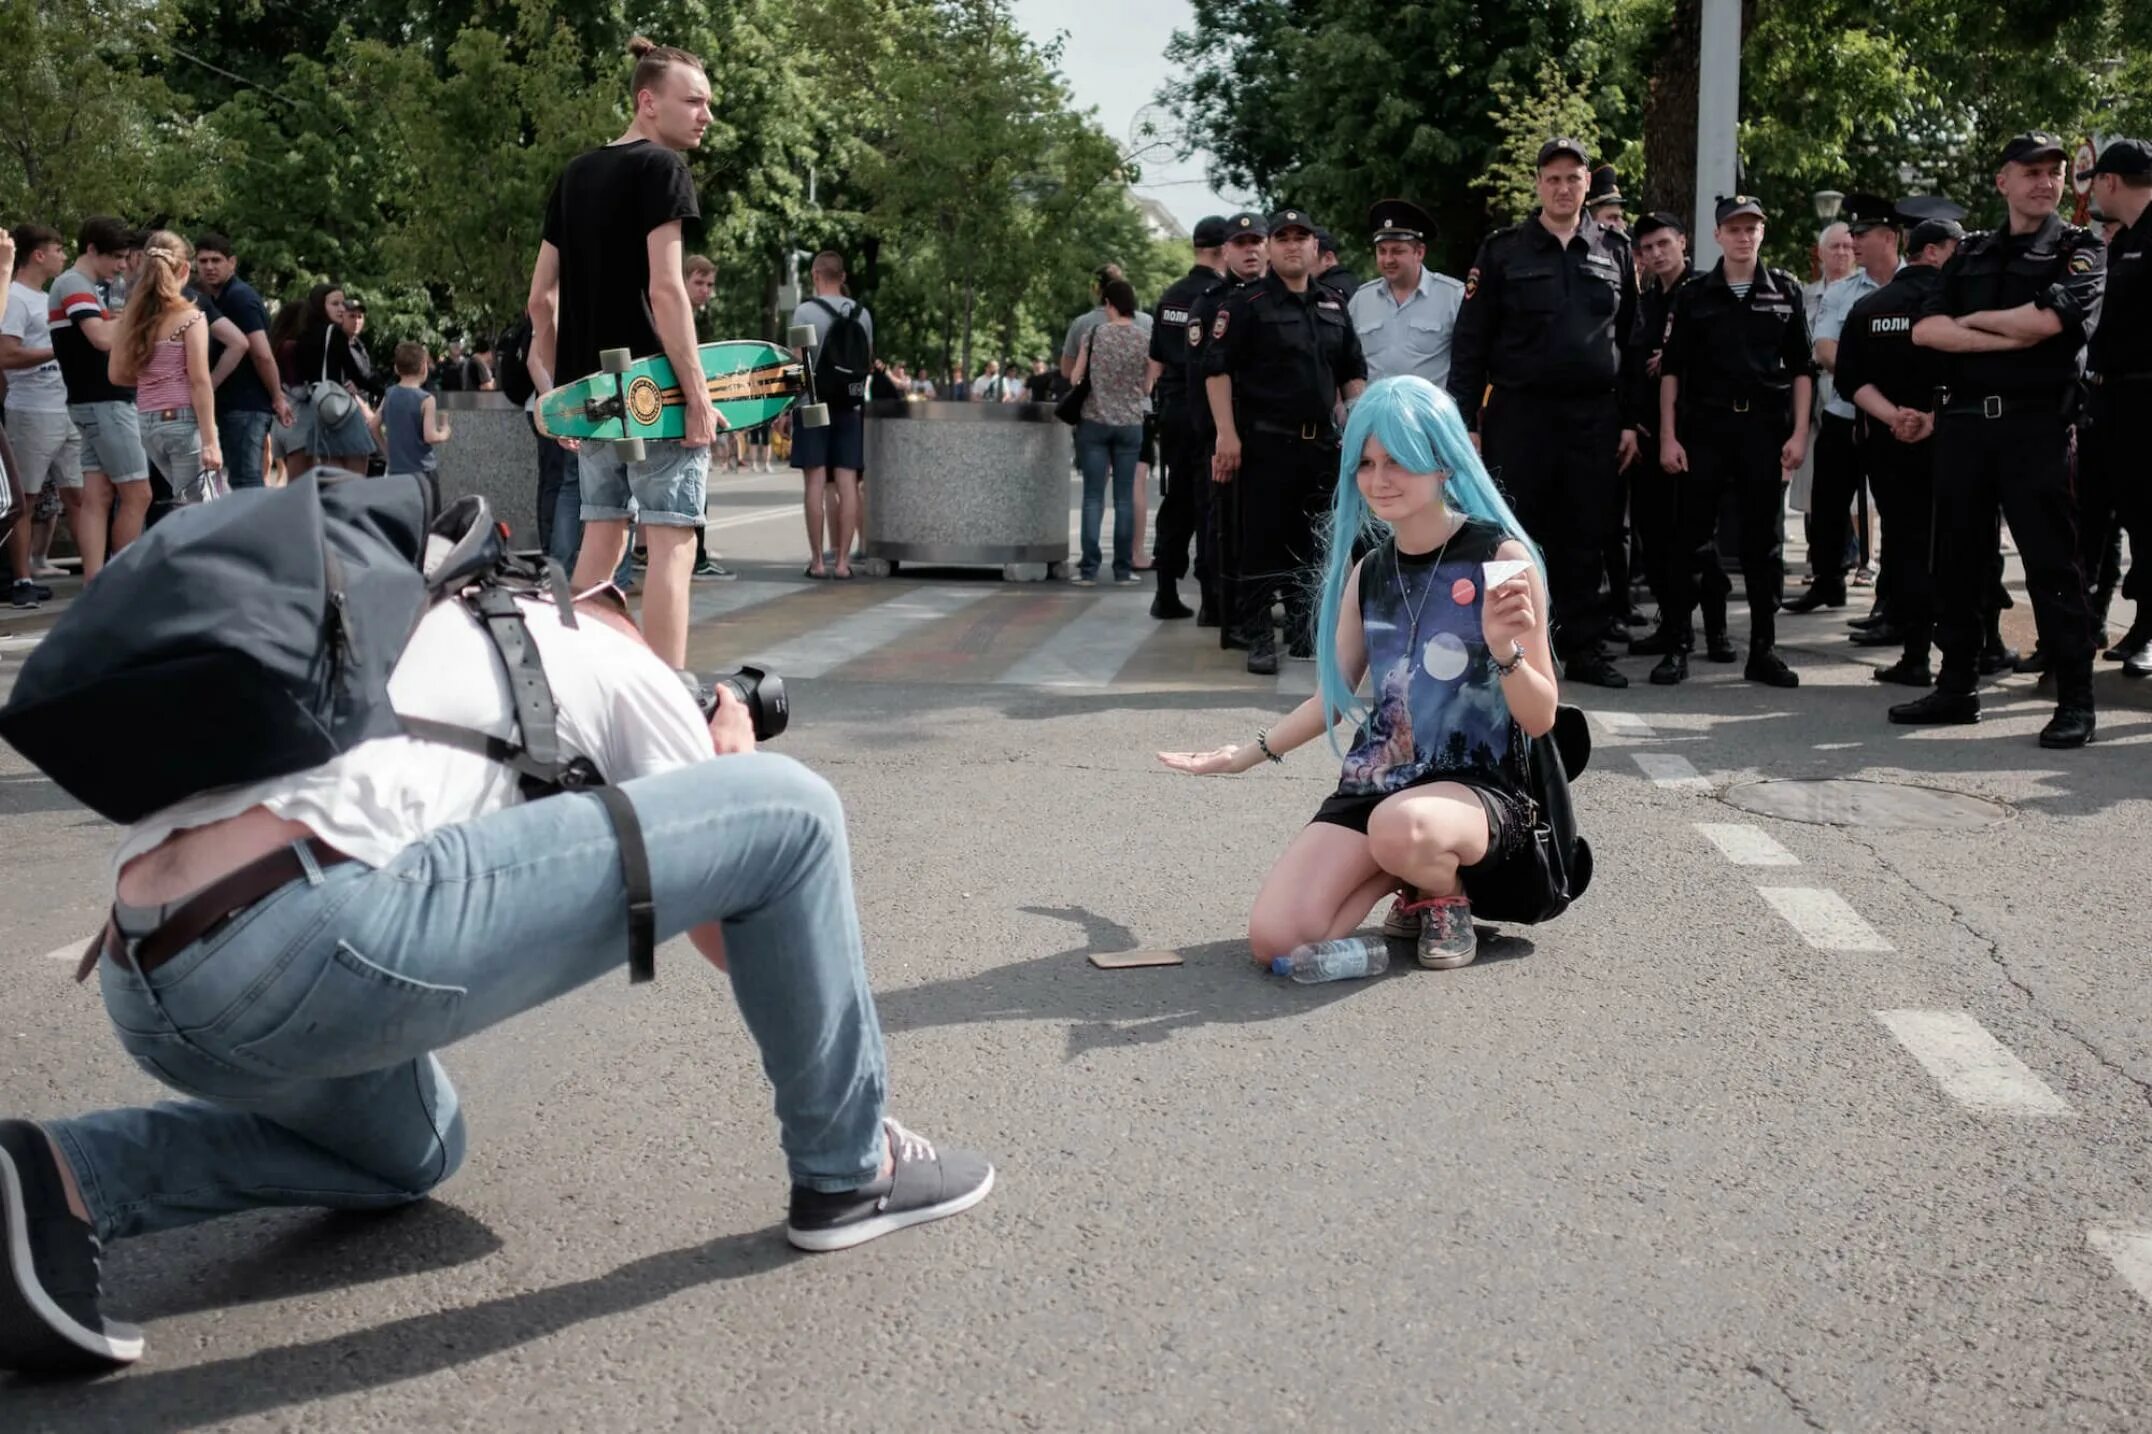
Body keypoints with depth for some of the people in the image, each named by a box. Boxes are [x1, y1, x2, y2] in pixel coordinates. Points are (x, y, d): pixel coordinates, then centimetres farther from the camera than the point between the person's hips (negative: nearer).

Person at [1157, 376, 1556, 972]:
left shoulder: (1501, 557, -8)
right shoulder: (1367, 572, 8)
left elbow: (1541, 718, -7)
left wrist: (1504, 649, -26)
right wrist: (1249, 753, 23)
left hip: (1477, 787, -5)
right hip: (1372, 783, 5)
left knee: (1402, 825, -41)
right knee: (1274, 939, -15)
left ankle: (1446, 895, -4)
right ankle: (1410, 874, 12)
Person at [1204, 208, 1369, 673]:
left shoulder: (1334, 307, 15)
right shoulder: (1246, 304, -2)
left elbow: (1353, 372, 20)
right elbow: (1217, 369, -8)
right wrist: (1227, 434, -15)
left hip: (1321, 443, 5)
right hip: (1265, 442, -5)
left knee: (1311, 544, 11)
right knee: (1261, 543, -4)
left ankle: (1304, 630, 21)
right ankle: (1259, 638, 1)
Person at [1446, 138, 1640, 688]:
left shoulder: (1615, 251, 11)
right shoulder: (1503, 250, 3)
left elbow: (1633, 339, 13)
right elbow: (1470, 341, 1)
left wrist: (1631, 421, 7)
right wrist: (1464, 421, -6)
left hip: (1594, 417, 3)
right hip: (1520, 415, -2)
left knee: (1587, 538, 7)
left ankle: (1582, 647, 16)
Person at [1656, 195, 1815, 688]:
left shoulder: (1785, 291, 8)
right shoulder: (1694, 296, 7)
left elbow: (1802, 368, 8)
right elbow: (1672, 370, 5)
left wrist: (1799, 433, 0)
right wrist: (1668, 437, -2)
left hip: (1766, 429, 1)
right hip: (1704, 427, -1)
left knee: (1765, 541, 4)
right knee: (1690, 537, -1)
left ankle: (1763, 649, 11)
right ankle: (1677, 644, 5)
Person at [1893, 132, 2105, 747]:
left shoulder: (2081, 250, 3)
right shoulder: (1971, 254, 16)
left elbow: (2044, 320, -17)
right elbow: (1924, 330, 1)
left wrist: (1972, 319, -2)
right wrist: (2003, 338, -11)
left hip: (2035, 424, -5)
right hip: (1966, 421, 5)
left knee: (2051, 561, -5)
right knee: (1957, 558, 9)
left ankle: (2075, 700, 0)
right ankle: (1956, 687, 18)